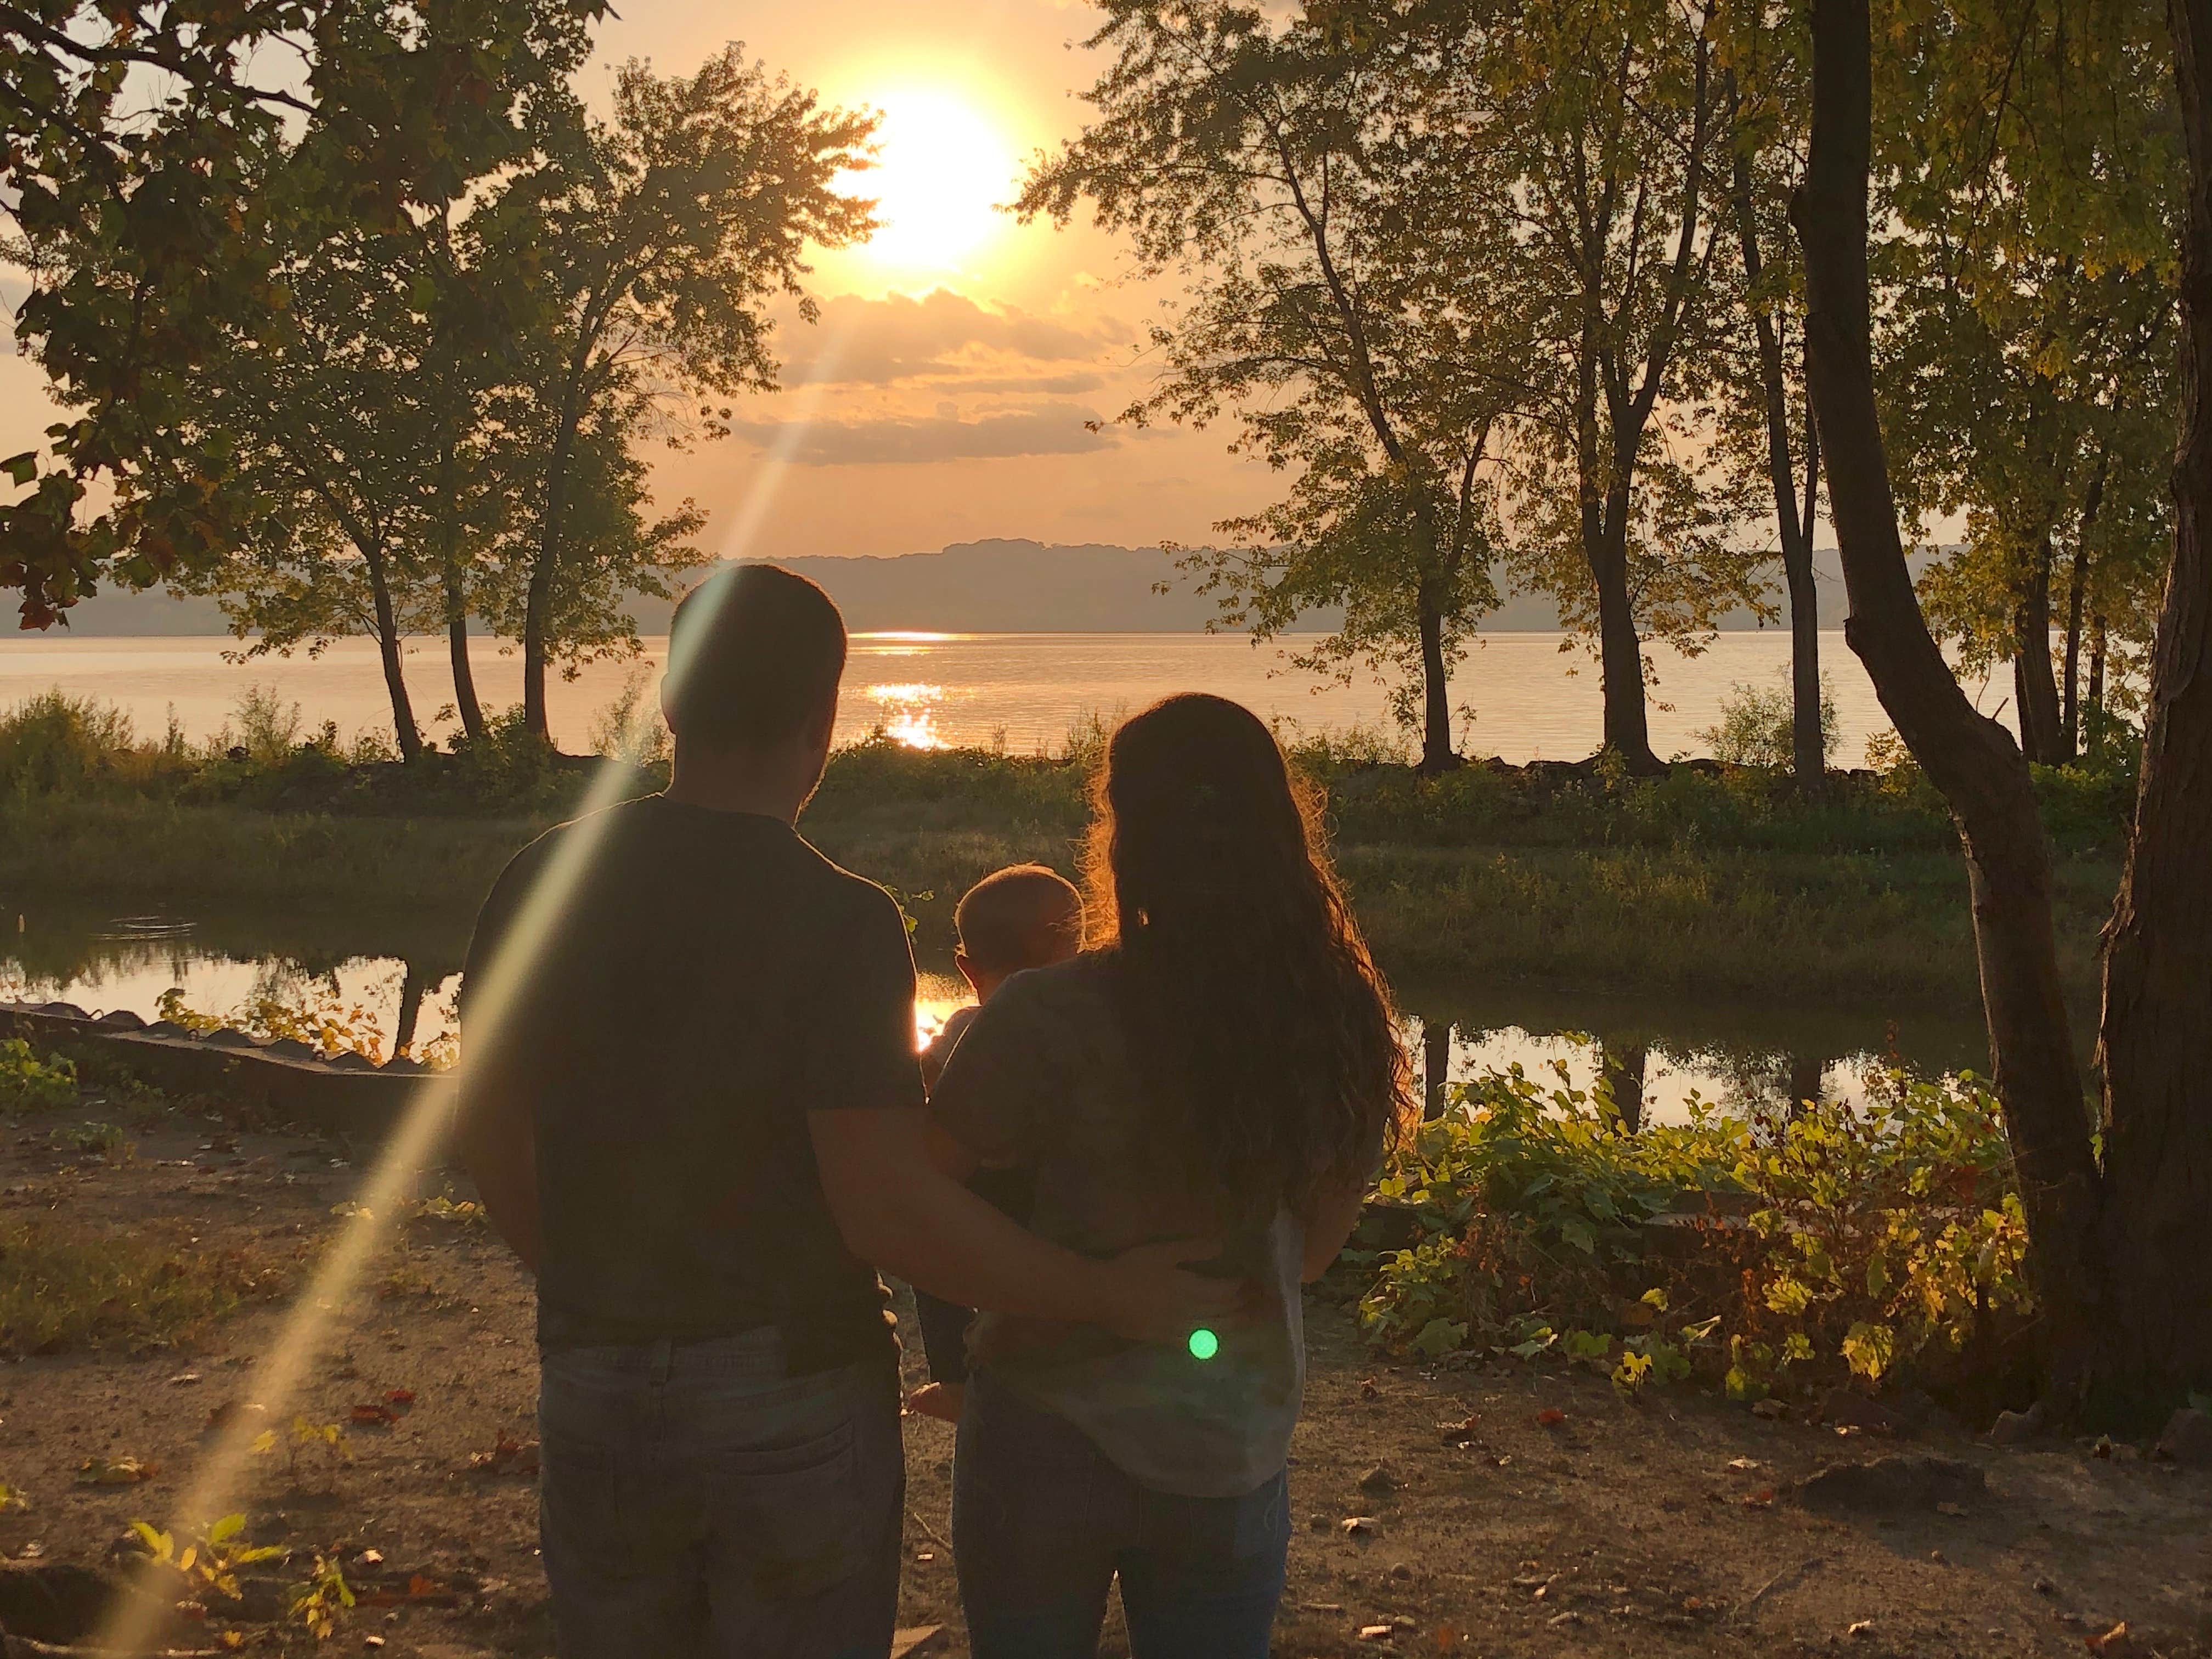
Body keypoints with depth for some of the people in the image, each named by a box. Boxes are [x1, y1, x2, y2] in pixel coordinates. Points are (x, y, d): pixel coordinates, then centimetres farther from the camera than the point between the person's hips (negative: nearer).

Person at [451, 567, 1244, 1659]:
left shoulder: (543, 884, -4)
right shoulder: (839, 922, -18)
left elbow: (486, 1130, 7)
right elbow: (886, 1209, -21)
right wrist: (1106, 1296, -11)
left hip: (593, 1387, 4)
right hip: (794, 1396, -4)